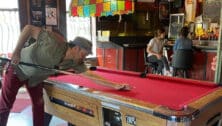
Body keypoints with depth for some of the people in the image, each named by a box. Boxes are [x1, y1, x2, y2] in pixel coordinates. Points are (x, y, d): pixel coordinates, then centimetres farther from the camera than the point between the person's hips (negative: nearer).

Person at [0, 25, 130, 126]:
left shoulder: (76, 63, -18)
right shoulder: (55, 41, -36)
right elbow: (29, 28, -27)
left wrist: (114, 85, -22)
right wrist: (17, 51, -29)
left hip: (35, 77, 5)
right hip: (18, 68, -5)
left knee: (39, 104, 4)